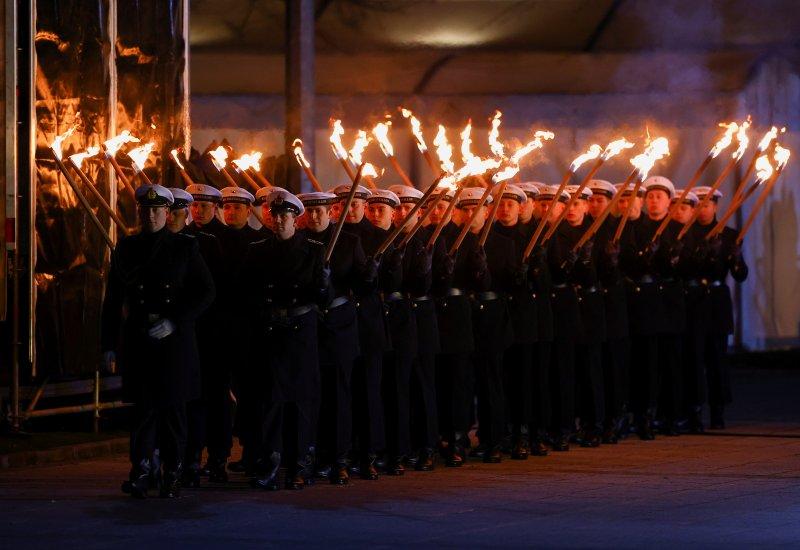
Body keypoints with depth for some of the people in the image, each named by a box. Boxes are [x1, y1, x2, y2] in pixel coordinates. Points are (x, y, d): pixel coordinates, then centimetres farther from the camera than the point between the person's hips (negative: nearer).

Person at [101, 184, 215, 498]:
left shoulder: (185, 247, 3)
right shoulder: (126, 249, 9)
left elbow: (206, 293, -1)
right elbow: (112, 299, 10)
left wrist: (174, 321, -12)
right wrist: (108, 343, 5)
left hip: (175, 340, -1)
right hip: (137, 340, 1)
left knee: (173, 406, 2)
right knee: (144, 405, -3)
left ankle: (172, 477, 9)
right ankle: (140, 474, -4)